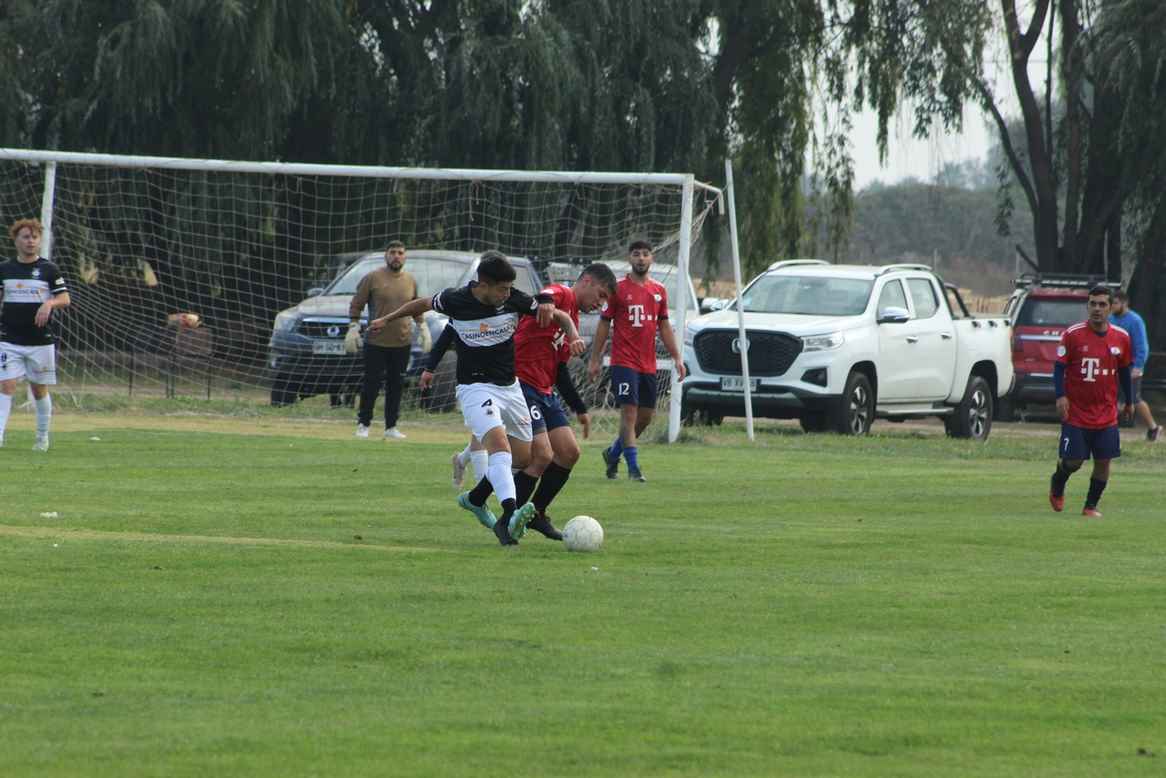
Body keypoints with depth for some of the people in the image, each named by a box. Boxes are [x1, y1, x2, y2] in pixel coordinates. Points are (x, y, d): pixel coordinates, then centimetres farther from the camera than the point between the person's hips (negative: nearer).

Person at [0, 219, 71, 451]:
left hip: (40, 342, -1)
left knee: (39, 389, 9)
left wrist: (50, 303, -22)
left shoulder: (49, 270, 0)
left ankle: (43, 437, 25)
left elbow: (65, 299, -2)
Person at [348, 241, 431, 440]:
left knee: (396, 386, 6)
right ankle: (363, 424, 8)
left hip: (402, 343, 4)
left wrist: (423, 328, 15)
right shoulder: (373, 278, -3)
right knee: (372, 384, -3)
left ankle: (391, 427, 13)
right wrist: (353, 328, -9)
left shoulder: (410, 281, 9)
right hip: (376, 342, -4)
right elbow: (356, 305, -1)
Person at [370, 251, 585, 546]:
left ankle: (475, 499, 33)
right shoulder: (455, 301, -14)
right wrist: (387, 319, 21)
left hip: (509, 386, 5)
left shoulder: (515, 300, -8)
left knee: (523, 457, 8)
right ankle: (510, 516, -46)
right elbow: (423, 304, 9)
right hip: (475, 387, -5)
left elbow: (560, 315, 3)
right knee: (498, 441, -29)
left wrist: (573, 336, -18)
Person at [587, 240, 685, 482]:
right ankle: (633, 467, -12)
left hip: (648, 366, 6)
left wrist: (677, 358, 9)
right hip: (624, 361, -6)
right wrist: (594, 360, -1)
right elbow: (604, 325, 1)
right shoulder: (618, 289, -2)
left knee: (646, 416, 8)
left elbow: (664, 327, 17)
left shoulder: (659, 291, 12)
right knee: (629, 412, -12)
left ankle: (613, 453, 28)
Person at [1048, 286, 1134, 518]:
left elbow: (1124, 371, 15)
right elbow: (1059, 367, -4)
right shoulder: (1072, 335, -7)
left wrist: (1129, 402, 20)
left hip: (1107, 415, 3)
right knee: (1073, 461, -2)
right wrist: (1061, 396, -16)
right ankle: (1057, 485, 31)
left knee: (1103, 461, -1)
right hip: (1076, 411, -3)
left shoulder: (1121, 337, 3)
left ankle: (1091, 506, 15)